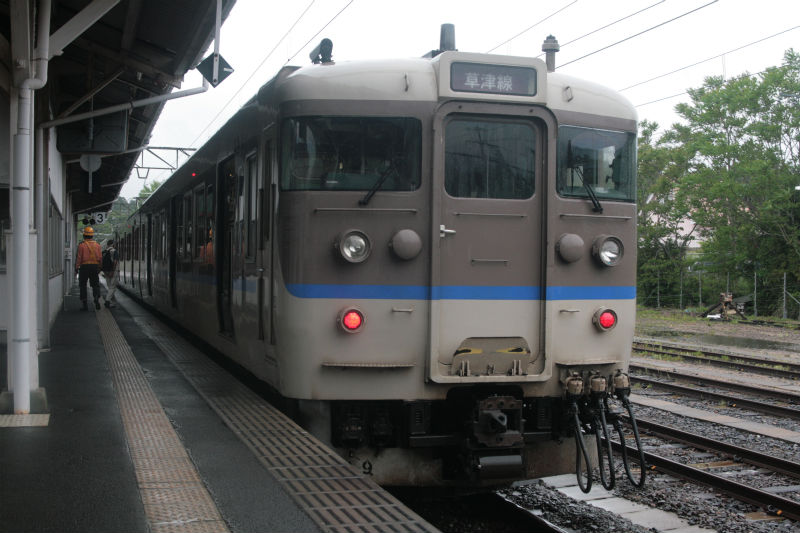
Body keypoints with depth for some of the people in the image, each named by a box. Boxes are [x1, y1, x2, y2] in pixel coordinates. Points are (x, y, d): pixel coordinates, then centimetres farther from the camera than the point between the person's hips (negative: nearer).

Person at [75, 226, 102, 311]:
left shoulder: (81, 245, -6)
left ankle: (84, 304, 6)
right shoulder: (97, 245, 5)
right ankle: (97, 299, -15)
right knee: (95, 285, 8)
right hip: (95, 267, 3)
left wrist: (76, 268, -2)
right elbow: (100, 258, 5)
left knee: (83, 285, 7)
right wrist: (99, 268, 14)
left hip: (84, 266, -3)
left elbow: (79, 258, -9)